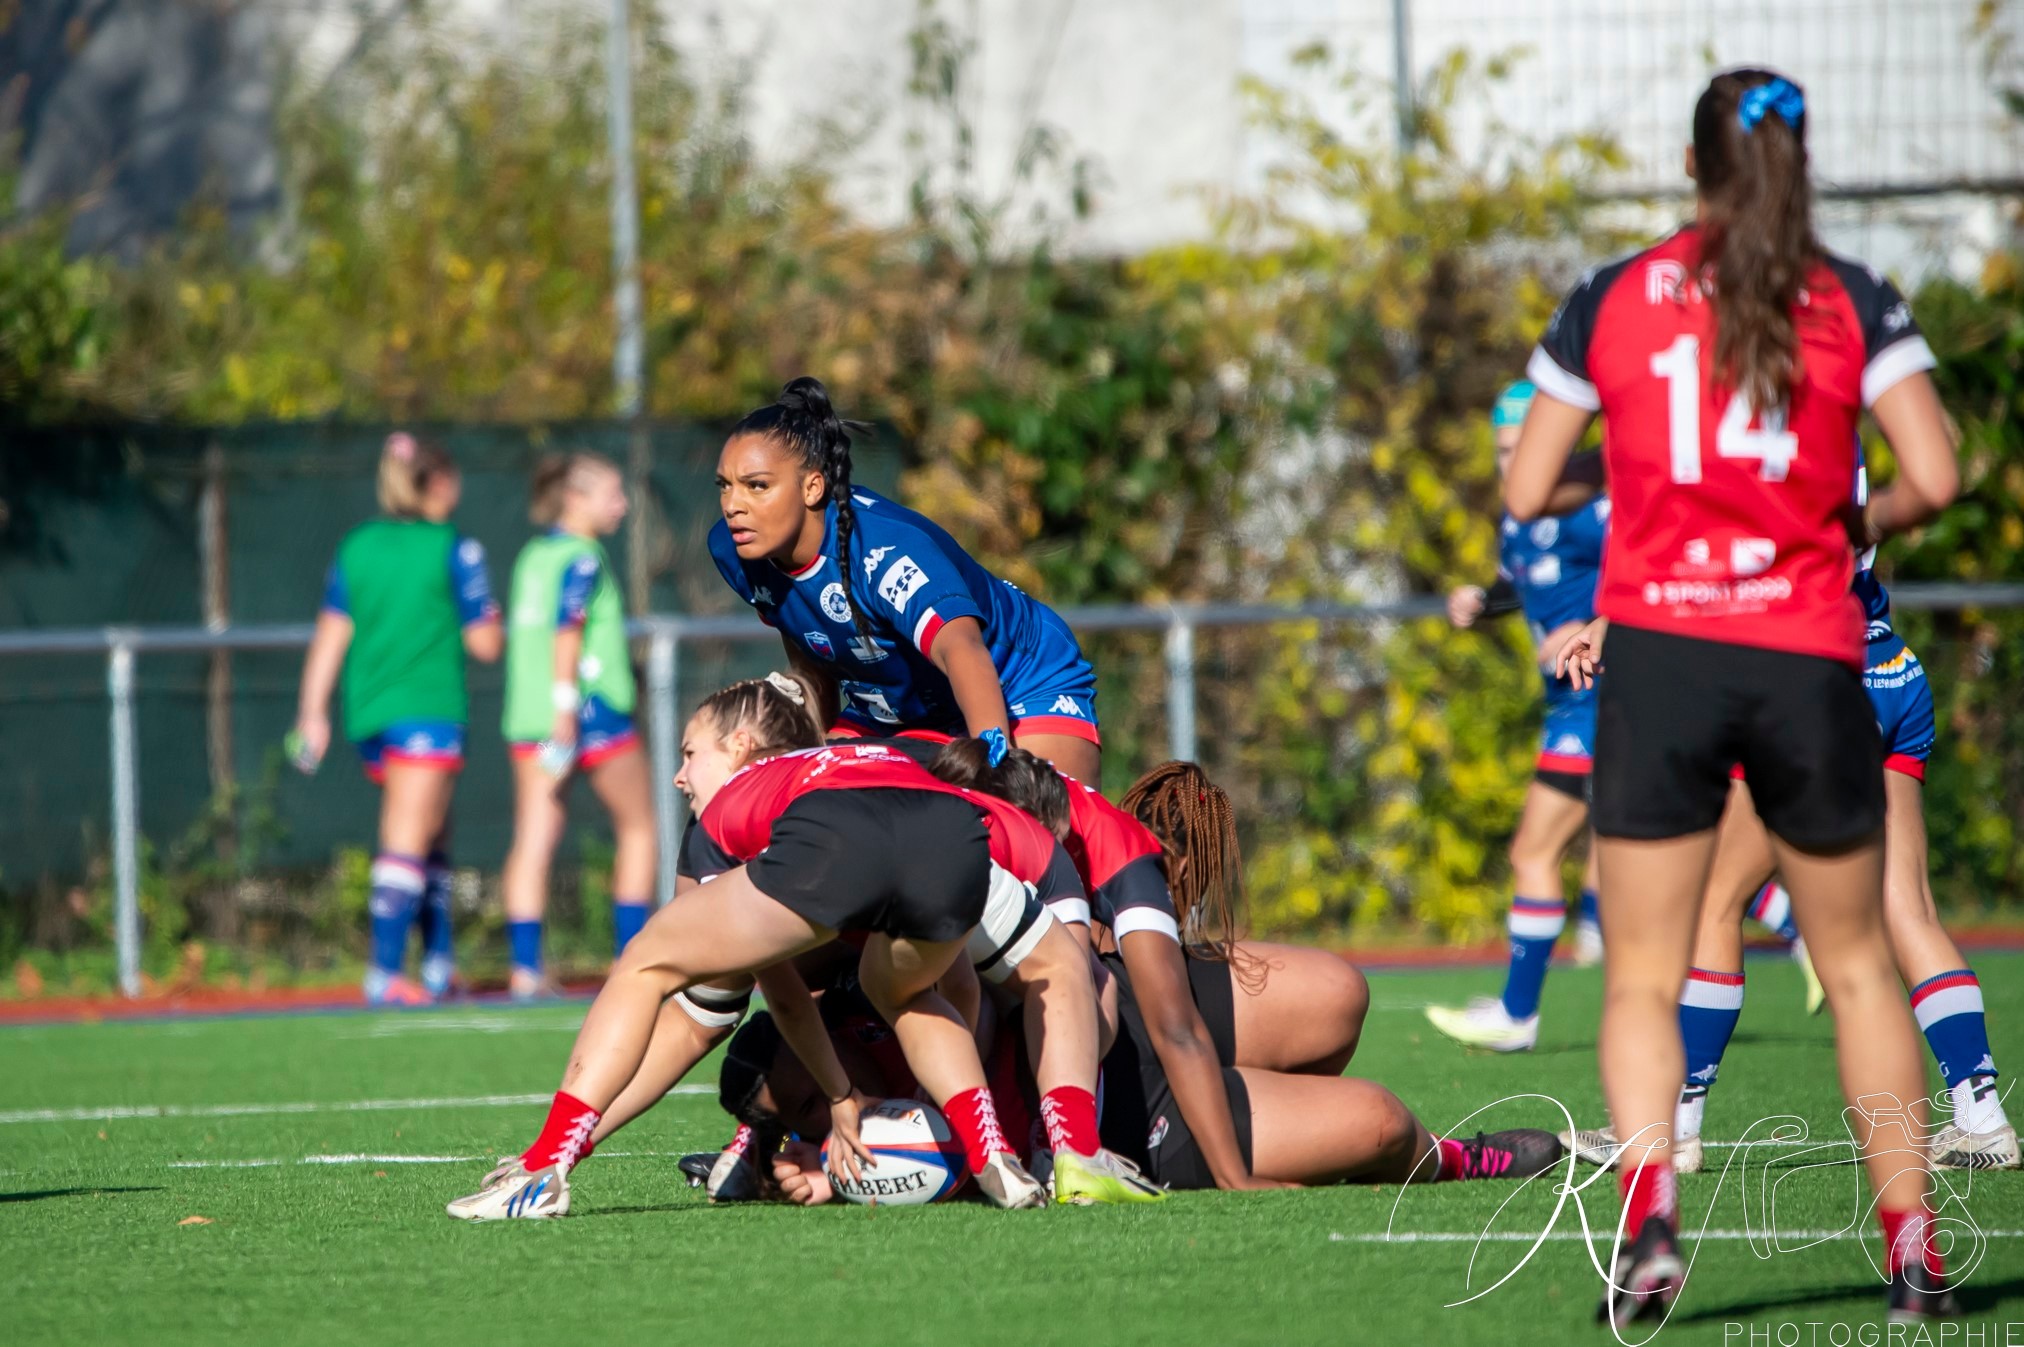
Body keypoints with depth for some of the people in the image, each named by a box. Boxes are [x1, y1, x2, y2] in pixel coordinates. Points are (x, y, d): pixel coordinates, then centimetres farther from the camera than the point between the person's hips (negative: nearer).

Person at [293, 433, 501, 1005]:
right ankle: (385, 970, -16)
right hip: (430, 710, -6)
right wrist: (492, 619, 18)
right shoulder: (455, 550, -5)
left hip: (368, 715, 6)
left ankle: (439, 958, 22)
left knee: (431, 836, 19)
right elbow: (484, 644, -4)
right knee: (409, 844, -8)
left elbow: (330, 636, 4)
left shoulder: (356, 547, 7)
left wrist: (313, 712, 4)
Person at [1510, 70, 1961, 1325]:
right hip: (1810, 657, 0)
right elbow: (1934, 477, -8)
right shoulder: (1852, 301, 0)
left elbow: (1526, 492, 4)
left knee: (1641, 977, 3)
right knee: (1857, 961, 14)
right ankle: (1914, 1247, 13)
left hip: (1657, 654, 0)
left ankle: (1650, 1216, -19)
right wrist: (1862, 521, 12)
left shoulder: (1608, 302, 3)